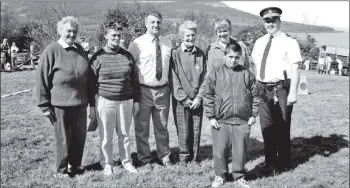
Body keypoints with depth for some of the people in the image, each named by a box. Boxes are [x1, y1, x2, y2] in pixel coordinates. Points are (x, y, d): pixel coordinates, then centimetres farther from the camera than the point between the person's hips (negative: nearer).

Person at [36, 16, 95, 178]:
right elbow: (42, 79, -7)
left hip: (80, 103, 5)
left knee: (80, 137, 14)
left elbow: (89, 77, 12)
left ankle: (76, 165, 33)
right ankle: (61, 170, 25)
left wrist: (92, 102, 11)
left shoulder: (80, 50, 7)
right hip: (60, 104, -5)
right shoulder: (51, 51, -8)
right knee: (63, 139, 7)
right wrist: (45, 105, -8)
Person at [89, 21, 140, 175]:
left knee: (124, 134, 13)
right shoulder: (98, 57, -2)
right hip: (105, 101, -2)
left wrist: (136, 100, 8)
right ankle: (107, 164, 23)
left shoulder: (127, 56, 5)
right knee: (106, 136, 7)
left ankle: (127, 161, 28)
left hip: (126, 101, 2)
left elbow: (135, 80, 10)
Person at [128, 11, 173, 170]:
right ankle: (145, 160, 23)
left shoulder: (168, 43, 6)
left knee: (162, 126, 17)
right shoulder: (137, 44, -7)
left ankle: (164, 156, 34)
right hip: (143, 90, -3)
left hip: (163, 90, 4)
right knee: (142, 127, 6)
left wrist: (170, 85, 11)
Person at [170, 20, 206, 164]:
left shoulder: (201, 54, 8)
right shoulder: (175, 53, -2)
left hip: (197, 100, 3)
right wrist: (184, 99, -9)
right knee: (183, 131, 1)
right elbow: (174, 79, -5)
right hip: (180, 100, -3)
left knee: (196, 131, 7)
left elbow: (204, 77, 5)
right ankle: (184, 159, 17)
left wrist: (199, 97, -4)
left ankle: (194, 158, 21)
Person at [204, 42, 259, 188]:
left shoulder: (247, 74, 3)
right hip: (220, 121, -1)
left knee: (240, 150, 10)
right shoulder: (215, 73, -2)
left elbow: (254, 96, 8)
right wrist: (211, 117, -4)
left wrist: (253, 115, 5)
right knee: (219, 150, 8)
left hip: (243, 121, 1)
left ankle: (239, 176, 29)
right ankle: (220, 176, 28)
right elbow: (208, 96, -1)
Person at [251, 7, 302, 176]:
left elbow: (295, 69, -11)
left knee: (282, 128, 8)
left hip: (281, 89, -5)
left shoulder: (289, 42, -5)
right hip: (262, 90, 5)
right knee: (266, 127, 13)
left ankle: (283, 163, 25)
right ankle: (270, 162, 29)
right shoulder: (259, 42, 11)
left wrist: (292, 92, -19)